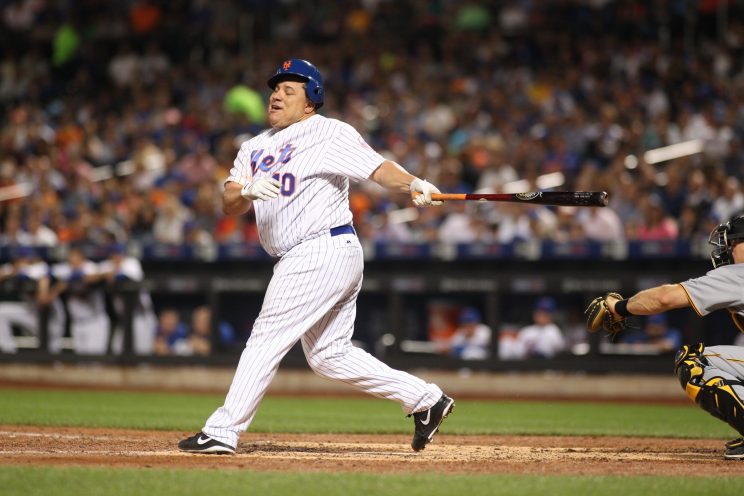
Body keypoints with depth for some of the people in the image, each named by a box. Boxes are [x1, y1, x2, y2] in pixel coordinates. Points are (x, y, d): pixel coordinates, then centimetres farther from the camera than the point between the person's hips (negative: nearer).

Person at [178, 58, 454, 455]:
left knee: (266, 340, -7)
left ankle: (222, 432, -3)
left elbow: (376, 167, -16)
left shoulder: (329, 133, -5)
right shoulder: (255, 148, 16)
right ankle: (425, 399, 17)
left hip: (322, 254, -9)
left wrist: (415, 185, -35)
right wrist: (248, 190, -19)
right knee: (329, 355, 12)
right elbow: (229, 205, 5)